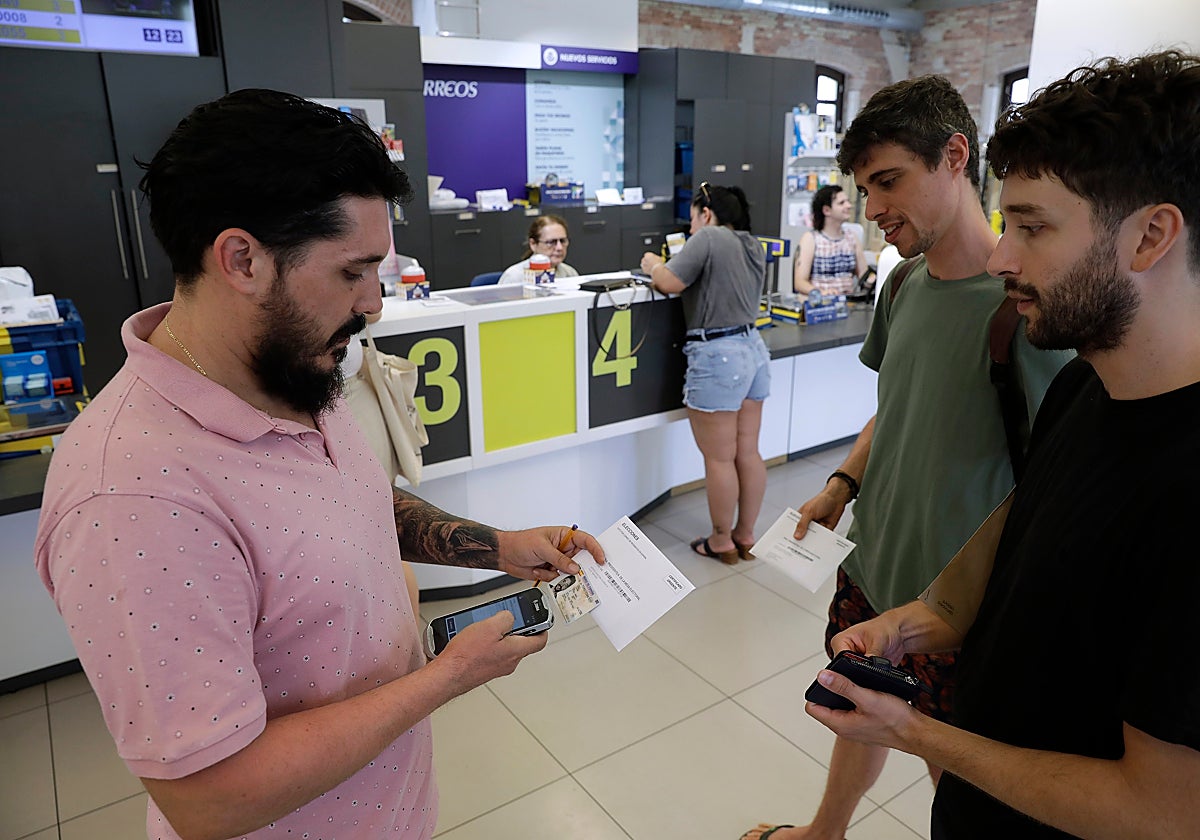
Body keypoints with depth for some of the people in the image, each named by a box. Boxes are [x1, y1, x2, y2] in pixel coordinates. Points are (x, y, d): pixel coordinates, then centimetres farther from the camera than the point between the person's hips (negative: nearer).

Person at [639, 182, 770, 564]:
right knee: (748, 453, 14)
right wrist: (666, 265, 19)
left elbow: (669, 283, -18)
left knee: (719, 459, 3)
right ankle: (745, 534, 25)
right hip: (753, 347, 9)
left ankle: (721, 541, 15)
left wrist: (652, 264, 3)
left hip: (717, 355, -9)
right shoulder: (753, 246, 15)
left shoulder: (709, 238, -11)